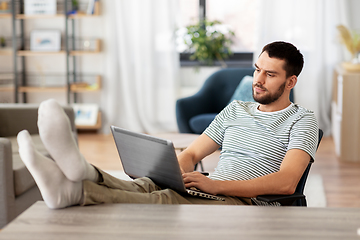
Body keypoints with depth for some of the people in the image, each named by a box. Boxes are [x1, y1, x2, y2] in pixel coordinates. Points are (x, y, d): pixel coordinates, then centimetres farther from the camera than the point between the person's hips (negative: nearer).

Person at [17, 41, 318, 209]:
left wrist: (215, 185, -20)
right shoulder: (235, 110, 25)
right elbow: (192, 153, 22)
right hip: (210, 195, 6)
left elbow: (286, 182, -12)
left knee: (169, 200, -35)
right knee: (148, 185, -29)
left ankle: (76, 189, -56)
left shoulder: (302, 121, 5)